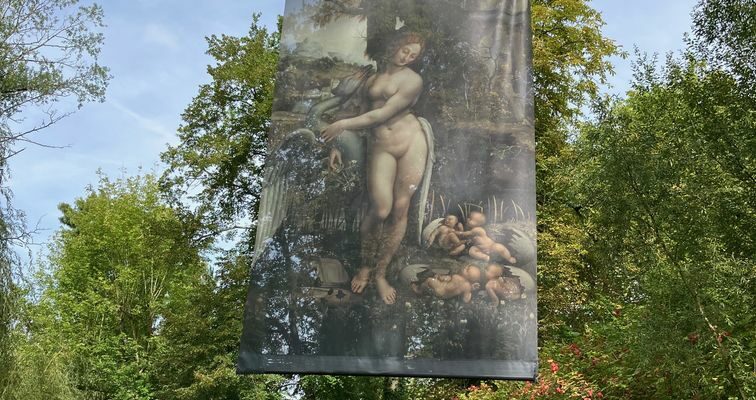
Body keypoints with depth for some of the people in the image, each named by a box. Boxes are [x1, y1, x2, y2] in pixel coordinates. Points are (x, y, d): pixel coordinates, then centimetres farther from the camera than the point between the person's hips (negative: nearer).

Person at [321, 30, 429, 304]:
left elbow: (384, 114, -9)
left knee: (400, 210, -4)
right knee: (380, 210, -15)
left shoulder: (413, 80, 0)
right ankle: (365, 266, 8)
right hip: (380, 147, 1)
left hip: (411, 142, -1)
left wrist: (344, 124, -9)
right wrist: (338, 143, 11)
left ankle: (380, 273, 10)